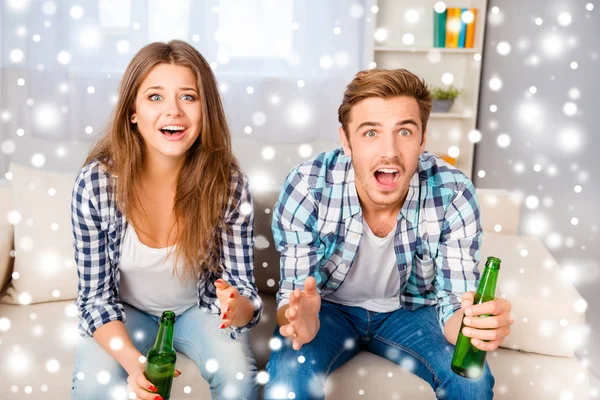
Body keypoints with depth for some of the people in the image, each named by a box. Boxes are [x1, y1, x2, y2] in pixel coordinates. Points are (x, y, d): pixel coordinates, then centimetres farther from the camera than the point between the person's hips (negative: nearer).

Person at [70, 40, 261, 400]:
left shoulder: (229, 184, -21)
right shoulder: (95, 183, -22)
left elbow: (243, 289, -15)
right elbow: (96, 297, -15)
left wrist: (237, 309, -40)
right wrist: (134, 363, -33)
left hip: (198, 308, 0)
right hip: (127, 312, 1)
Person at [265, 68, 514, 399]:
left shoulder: (453, 195, -23)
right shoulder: (307, 189, -27)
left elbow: (455, 300, -18)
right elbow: (293, 295, -19)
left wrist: (471, 324, -43)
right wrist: (301, 322, -44)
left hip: (410, 309, 2)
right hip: (329, 307, -1)